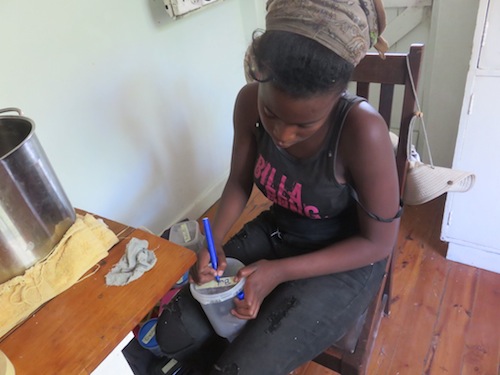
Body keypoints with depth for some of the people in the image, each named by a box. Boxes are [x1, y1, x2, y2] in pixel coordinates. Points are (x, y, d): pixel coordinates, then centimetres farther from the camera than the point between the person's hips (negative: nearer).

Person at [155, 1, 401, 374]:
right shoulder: (250, 103, -16)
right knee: (175, 333, -4)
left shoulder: (362, 130, -31)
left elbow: (378, 242, -19)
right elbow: (239, 182, 0)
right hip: (275, 233, 5)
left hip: (344, 262, -4)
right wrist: (214, 243, -17)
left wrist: (281, 272, -25)